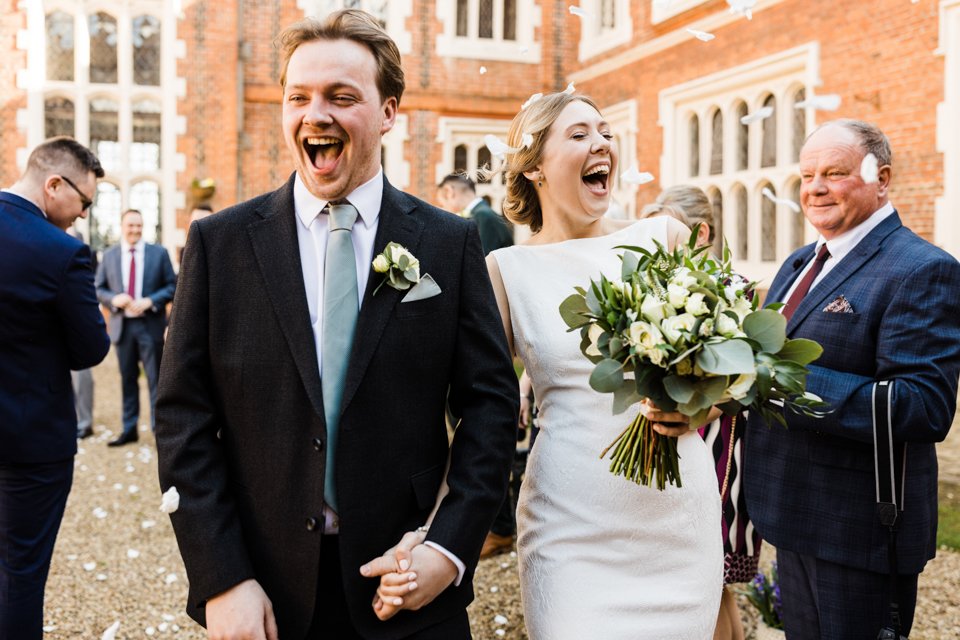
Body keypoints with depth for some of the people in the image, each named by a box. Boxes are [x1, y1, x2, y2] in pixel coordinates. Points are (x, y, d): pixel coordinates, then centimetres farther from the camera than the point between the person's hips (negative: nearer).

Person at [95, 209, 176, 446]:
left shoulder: (159, 253, 2)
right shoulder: (109, 255, 7)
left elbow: (172, 286, 0)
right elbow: (99, 289, 8)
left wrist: (150, 301, -14)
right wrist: (114, 299, -12)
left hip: (151, 324, -2)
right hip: (122, 325, 2)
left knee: (155, 379, 0)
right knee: (127, 379, 10)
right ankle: (129, 429, 20)